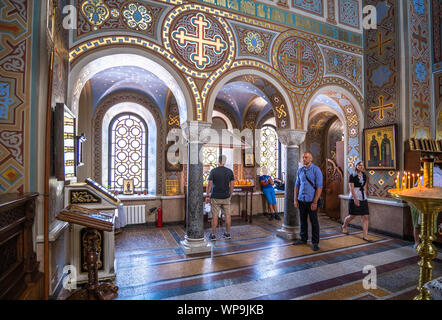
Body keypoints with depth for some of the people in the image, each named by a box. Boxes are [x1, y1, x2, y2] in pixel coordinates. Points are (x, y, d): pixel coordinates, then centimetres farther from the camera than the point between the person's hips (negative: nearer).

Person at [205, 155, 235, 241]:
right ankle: (227, 233, 19)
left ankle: (213, 235, 12)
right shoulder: (230, 171, 0)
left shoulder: (213, 171, -8)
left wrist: (207, 196, -2)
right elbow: (231, 185, 2)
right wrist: (230, 195, 13)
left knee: (215, 216, 4)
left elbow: (209, 184, -9)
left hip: (215, 197, -2)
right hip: (226, 197, 3)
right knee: (227, 215, 10)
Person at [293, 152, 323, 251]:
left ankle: (315, 242, 17)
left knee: (314, 222, 5)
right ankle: (303, 239, 27)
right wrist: (295, 200, 5)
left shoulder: (316, 170, -8)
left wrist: (315, 202, -15)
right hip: (301, 200, 5)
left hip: (311, 201, -4)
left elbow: (319, 187, -11)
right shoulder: (300, 171, 7)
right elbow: (297, 185, 11)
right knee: (303, 221, 13)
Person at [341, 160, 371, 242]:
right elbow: (351, 188, -13)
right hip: (354, 198, -5)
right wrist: (355, 199, -19)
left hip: (363, 198, 5)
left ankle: (365, 236, 5)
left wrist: (365, 197, 14)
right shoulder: (352, 176, -8)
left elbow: (364, 187, 16)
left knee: (365, 217, 0)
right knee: (352, 216, 4)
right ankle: (344, 226, 32)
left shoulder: (364, 175, 10)